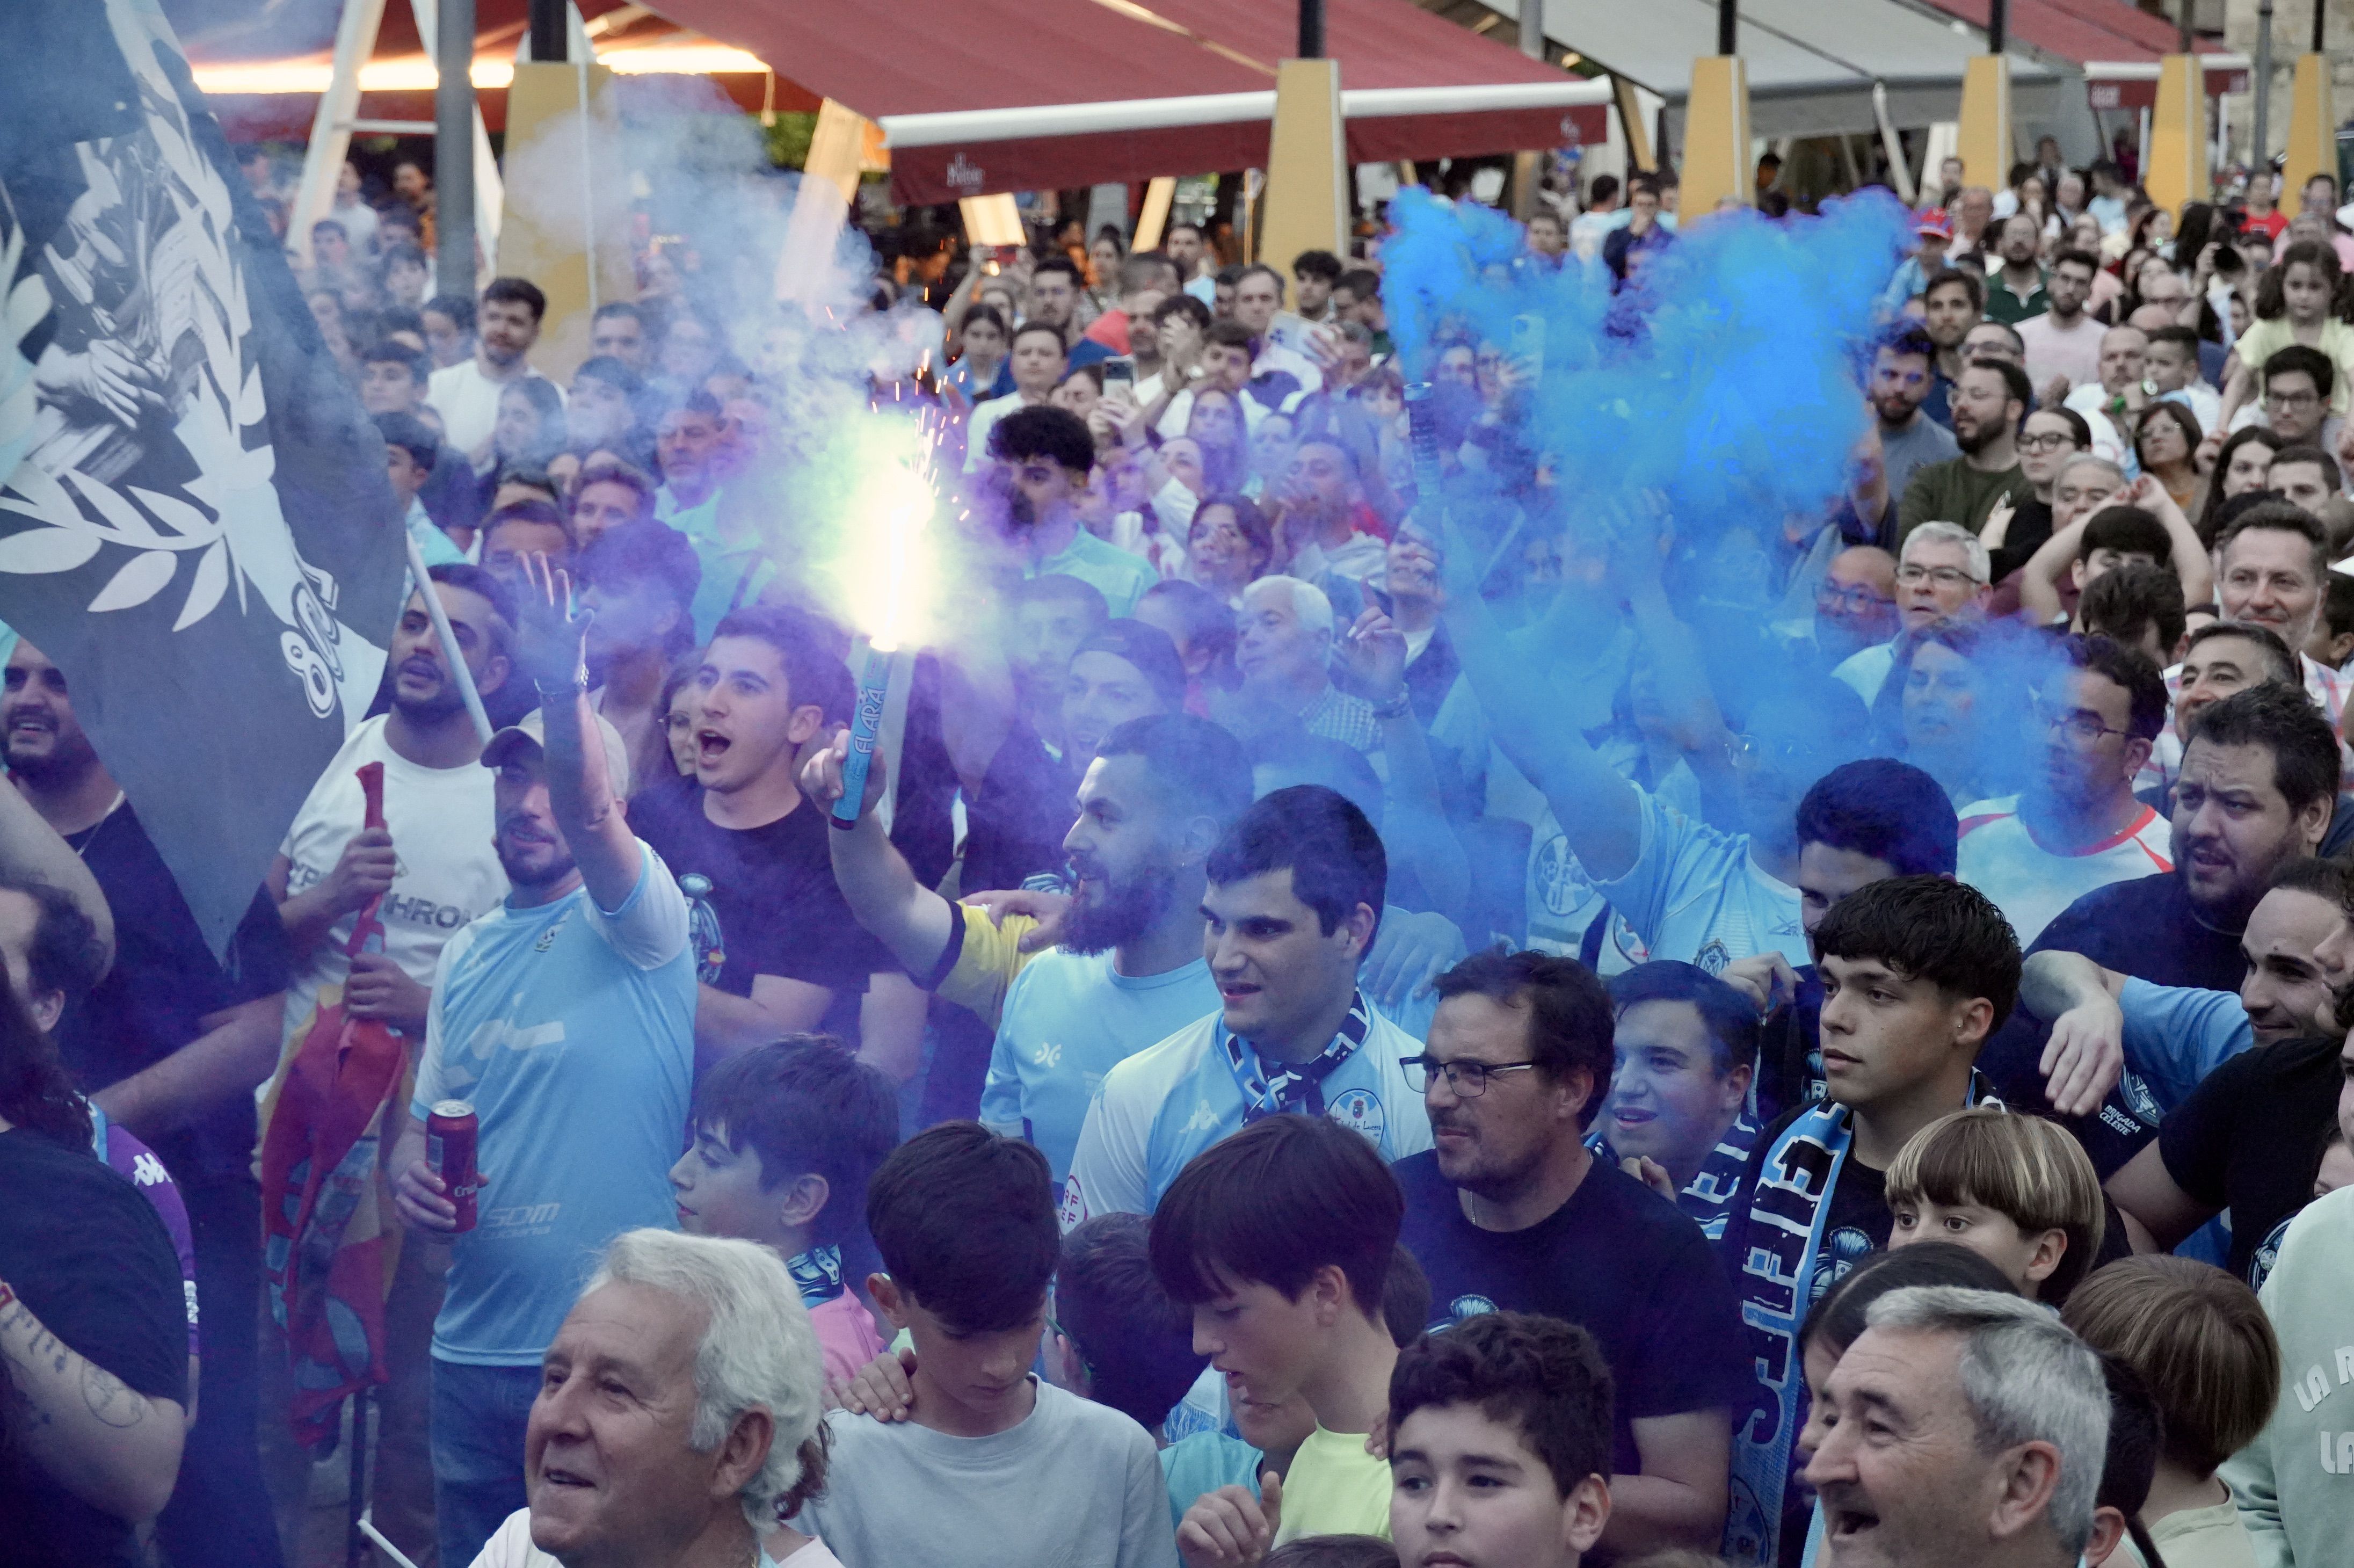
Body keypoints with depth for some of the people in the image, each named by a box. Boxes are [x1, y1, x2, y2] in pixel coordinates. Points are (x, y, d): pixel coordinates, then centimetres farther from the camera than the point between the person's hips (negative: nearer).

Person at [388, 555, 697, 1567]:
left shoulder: (640, 921, -6)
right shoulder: (469, 953, 13)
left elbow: (585, 814, -27)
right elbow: (426, 1112, 20)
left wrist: (562, 692, -43)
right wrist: (409, 1172, -3)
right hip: (476, 1342, 6)